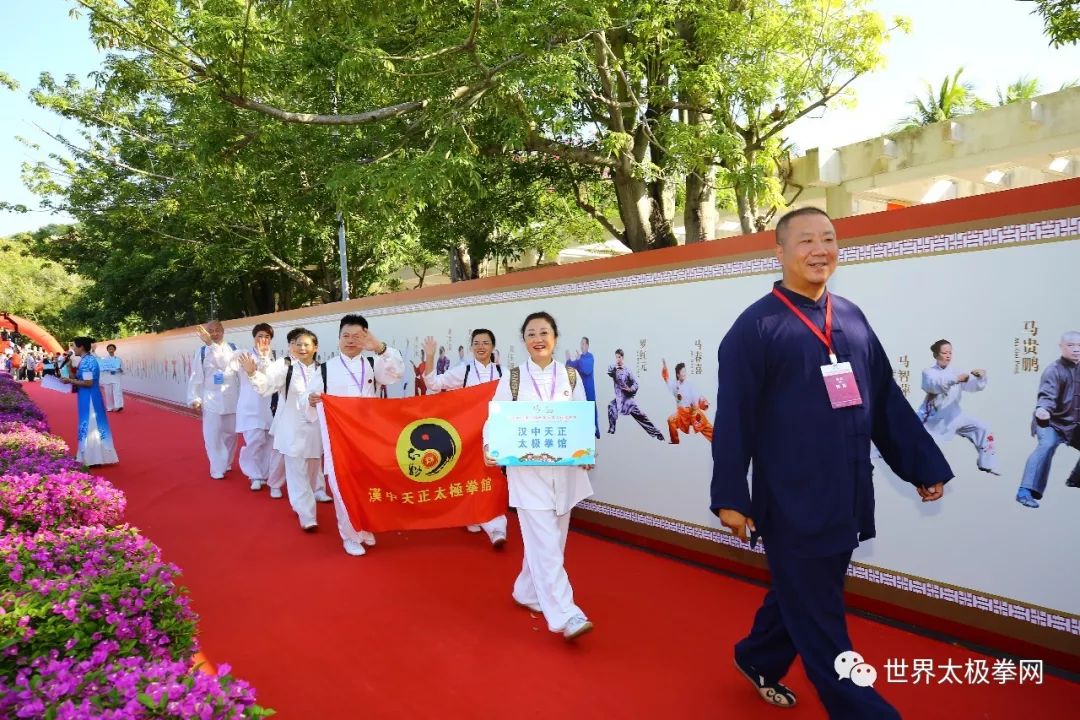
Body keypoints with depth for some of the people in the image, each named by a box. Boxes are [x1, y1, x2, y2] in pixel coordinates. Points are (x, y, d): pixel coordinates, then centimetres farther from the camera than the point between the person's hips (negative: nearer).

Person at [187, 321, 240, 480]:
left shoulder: (232, 348, 2)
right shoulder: (202, 352, 1)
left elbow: (226, 364, -15)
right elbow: (196, 376, 1)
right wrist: (195, 398, -2)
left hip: (231, 399, 1)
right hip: (211, 400, -1)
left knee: (230, 434, 12)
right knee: (213, 436, -2)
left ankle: (226, 463, 31)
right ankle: (218, 469, 7)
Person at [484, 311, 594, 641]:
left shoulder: (571, 376, 5)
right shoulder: (511, 378, 0)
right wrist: (489, 447, -19)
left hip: (565, 471, 3)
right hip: (528, 472, -3)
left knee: (549, 541, 14)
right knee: (545, 545, -7)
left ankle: (528, 591, 36)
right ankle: (565, 615, -4)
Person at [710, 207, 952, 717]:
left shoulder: (852, 318, 9)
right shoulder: (755, 326, -9)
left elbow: (887, 401, 13)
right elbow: (733, 418, -12)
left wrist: (924, 465, 13)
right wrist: (730, 497, -14)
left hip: (846, 497, 7)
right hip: (791, 500, -6)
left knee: (802, 596, 21)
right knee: (819, 621, 5)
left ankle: (757, 659, 43)